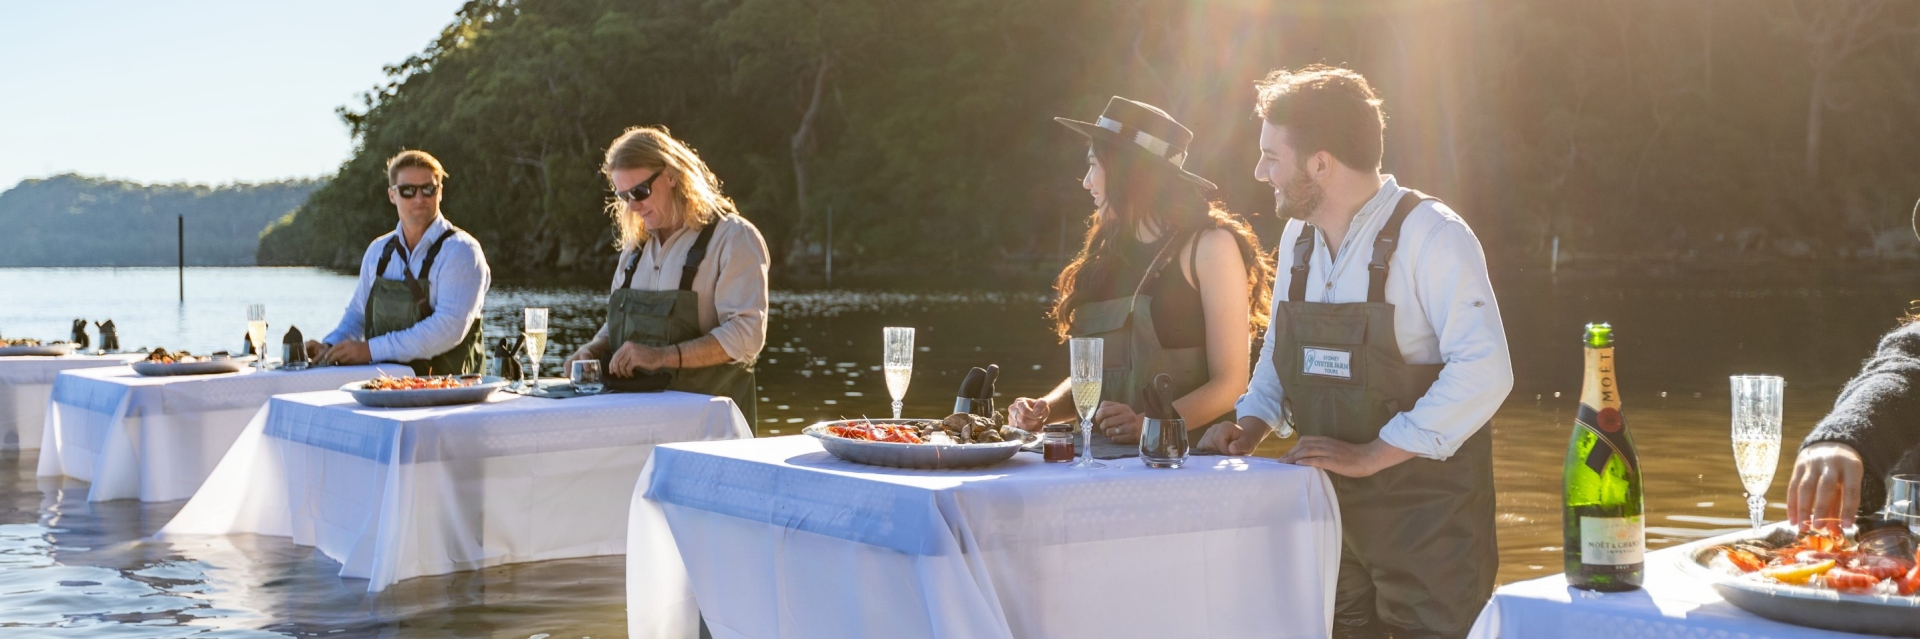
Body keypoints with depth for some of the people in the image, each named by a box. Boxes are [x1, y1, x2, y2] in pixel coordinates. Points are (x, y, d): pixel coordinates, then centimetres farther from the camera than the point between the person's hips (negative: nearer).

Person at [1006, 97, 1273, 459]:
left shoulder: (1209, 246, -1)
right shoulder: (1108, 252, 17)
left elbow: (1230, 383, -7)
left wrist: (1148, 425, -21)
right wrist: (1046, 408, 2)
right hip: (1107, 456, 6)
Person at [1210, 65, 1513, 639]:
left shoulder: (1429, 234, -15)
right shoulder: (1298, 237, 8)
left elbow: (1484, 371, -23)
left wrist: (1371, 455, -24)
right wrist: (1252, 425, 0)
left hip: (1427, 507, -6)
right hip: (1331, 507, 7)